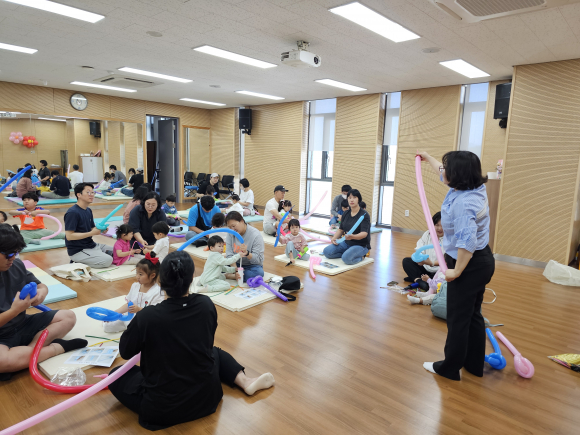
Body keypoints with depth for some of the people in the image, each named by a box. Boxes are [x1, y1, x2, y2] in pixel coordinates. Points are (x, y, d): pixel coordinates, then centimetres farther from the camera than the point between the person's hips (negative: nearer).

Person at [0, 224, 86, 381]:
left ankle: (28, 349, -17)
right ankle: (58, 347, -15)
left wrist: (42, 291, -12)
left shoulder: (16, 265, -4)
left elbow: (39, 285, 10)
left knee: (68, 317, 1)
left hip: (23, 325, 7)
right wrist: (14, 311, -27)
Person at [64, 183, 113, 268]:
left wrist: (100, 230, -8)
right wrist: (91, 233, -22)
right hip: (77, 250, -9)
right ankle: (78, 263, -4)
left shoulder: (88, 210, 11)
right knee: (107, 260, -23)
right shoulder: (72, 212, -16)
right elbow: (69, 236, -21)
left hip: (91, 245, 9)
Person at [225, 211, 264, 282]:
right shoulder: (230, 233, -6)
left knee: (259, 272, -36)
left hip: (251, 265, -2)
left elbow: (258, 260, -17)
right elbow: (229, 255, -11)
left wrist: (247, 253, -36)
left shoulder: (256, 235, -16)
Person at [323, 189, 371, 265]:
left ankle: (360, 256, -4)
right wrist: (334, 238, -6)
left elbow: (364, 233, -27)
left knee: (347, 258, -34)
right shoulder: (346, 214, 5)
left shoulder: (364, 215, -15)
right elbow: (341, 229, 14)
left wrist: (353, 236, -47)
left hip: (360, 245, -6)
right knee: (327, 251, -13)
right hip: (347, 243, 6)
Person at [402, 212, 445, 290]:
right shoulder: (427, 234, 4)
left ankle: (414, 278, -27)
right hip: (425, 268, 6)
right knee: (406, 261, -9)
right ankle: (418, 280, -32)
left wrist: (431, 263, -37)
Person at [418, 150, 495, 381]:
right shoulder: (474, 187, 3)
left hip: (469, 265, -10)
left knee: (458, 319, 4)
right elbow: (446, 175, 22)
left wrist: (457, 271, -24)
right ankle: (474, 364, 34)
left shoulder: (463, 202, -28)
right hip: (482, 261, 10)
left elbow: (467, 241, -34)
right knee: (473, 314, 20)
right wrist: (427, 158, 36)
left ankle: (450, 368, 20)